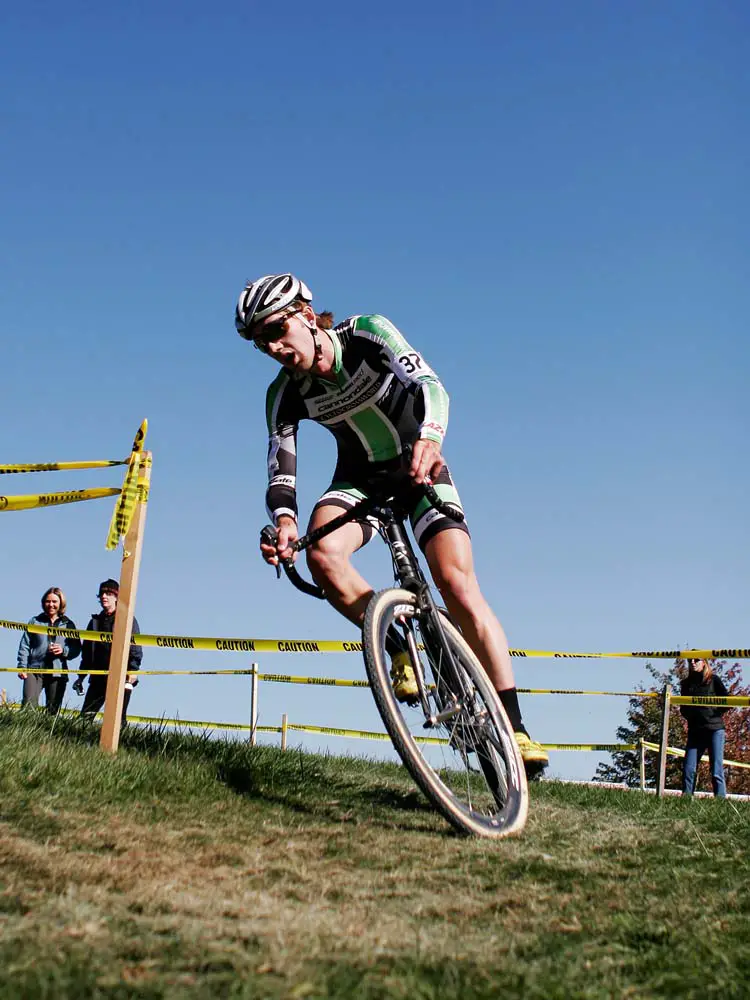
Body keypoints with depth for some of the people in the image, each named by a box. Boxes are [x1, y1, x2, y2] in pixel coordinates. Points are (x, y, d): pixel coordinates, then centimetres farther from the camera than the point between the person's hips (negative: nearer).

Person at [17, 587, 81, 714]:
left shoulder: (68, 625, 13)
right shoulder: (35, 621, 12)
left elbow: (76, 649, 10)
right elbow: (25, 646, 9)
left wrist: (64, 650, -10)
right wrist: (22, 667, -1)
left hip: (58, 673, 1)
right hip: (34, 670, -1)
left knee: (53, 711, 0)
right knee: (28, 705, -17)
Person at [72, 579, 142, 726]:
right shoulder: (95, 621, 19)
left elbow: (135, 647, -6)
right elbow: (87, 651, 22)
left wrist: (133, 669, -17)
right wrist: (81, 676, 18)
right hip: (98, 677, 5)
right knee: (85, 715, -2)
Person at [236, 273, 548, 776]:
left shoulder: (369, 333, -22)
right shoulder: (285, 394, -14)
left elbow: (430, 383, -36)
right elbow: (281, 469, -21)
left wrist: (429, 438, -57)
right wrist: (284, 518, -44)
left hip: (419, 466, -2)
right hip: (360, 476, 3)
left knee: (457, 583, -20)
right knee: (323, 552, -30)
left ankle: (514, 725, -17)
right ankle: (398, 648, -9)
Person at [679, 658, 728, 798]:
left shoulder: (714, 680, 5)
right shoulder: (686, 684, 16)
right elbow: (683, 709, 21)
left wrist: (714, 713, -3)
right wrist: (690, 715, 2)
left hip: (715, 730, -4)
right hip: (695, 731, 4)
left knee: (716, 771, -7)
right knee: (688, 769, -5)